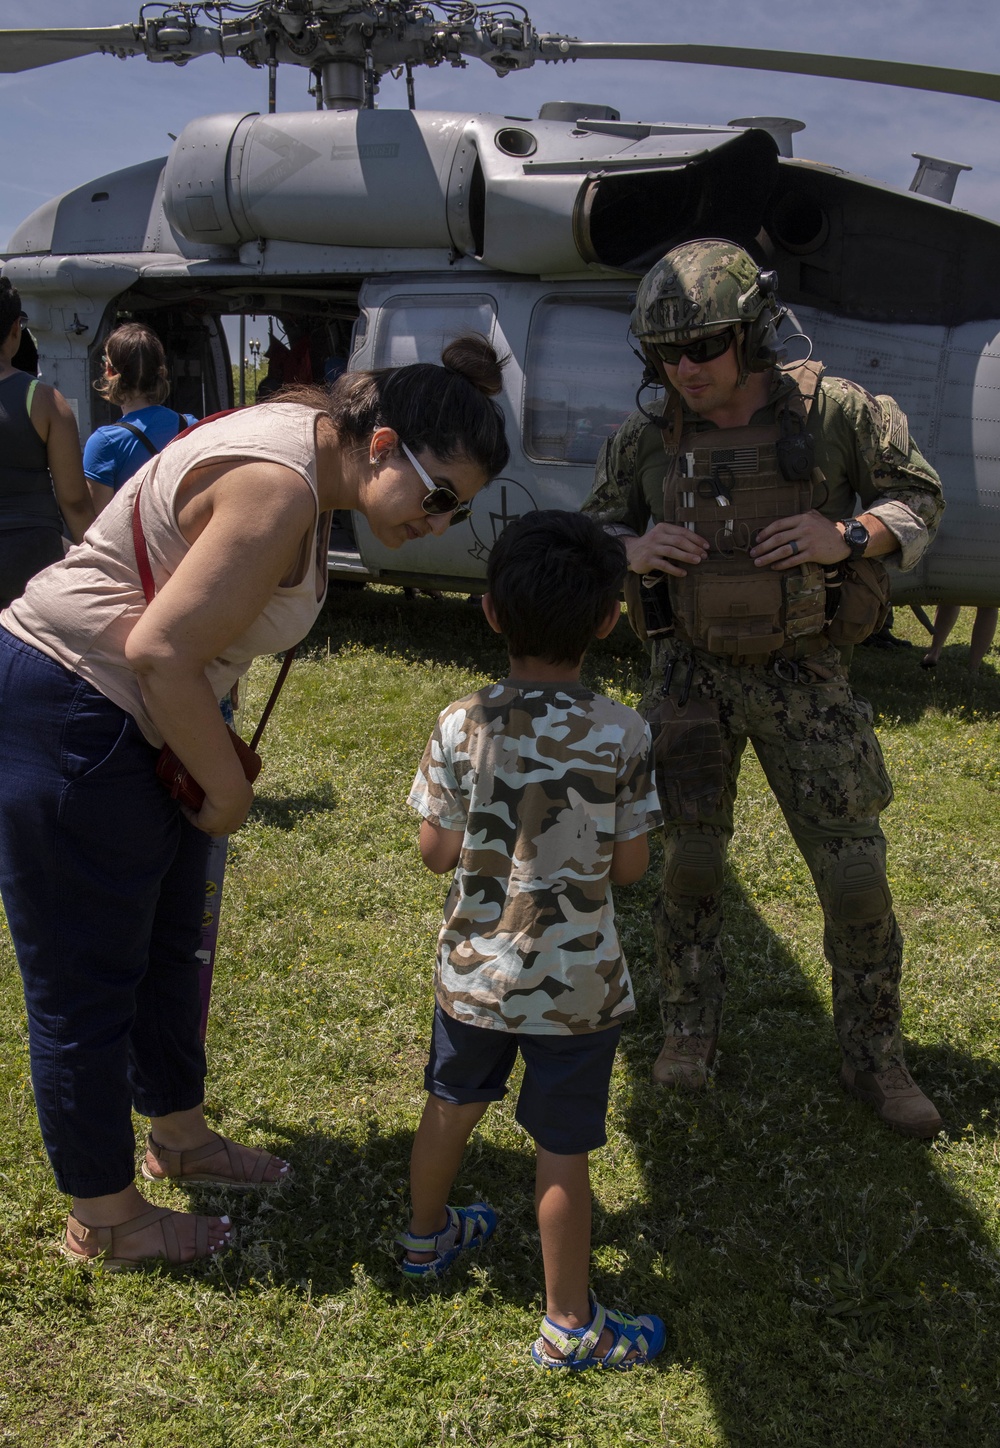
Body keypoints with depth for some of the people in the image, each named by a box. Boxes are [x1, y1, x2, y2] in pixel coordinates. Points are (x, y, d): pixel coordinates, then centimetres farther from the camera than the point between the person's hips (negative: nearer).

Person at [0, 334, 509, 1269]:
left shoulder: (306, 435, 5)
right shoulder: (280, 487, -27)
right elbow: (161, 651, -30)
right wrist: (227, 786, -15)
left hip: (137, 722, 11)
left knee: (169, 945, 22)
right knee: (89, 983, 4)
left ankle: (178, 1136, 43)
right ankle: (105, 1221, 22)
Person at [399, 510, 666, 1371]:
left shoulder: (461, 727, -14)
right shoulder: (624, 735, -17)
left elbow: (436, 853, -7)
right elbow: (630, 867, -10)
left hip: (474, 970, 3)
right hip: (577, 985, -2)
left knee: (452, 1105, 25)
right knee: (563, 1152, 11)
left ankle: (426, 1236, 50)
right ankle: (569, 1326, 28)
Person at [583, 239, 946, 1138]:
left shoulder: (833, 411, -8)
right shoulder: (647, 439, -3)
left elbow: (920, 499, 2)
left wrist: (847, 538, -17)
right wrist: (636, 549, -14)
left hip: (802, 673, -1)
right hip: (691, 670, 1)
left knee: (854, 871, 2)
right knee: (688, 860, 7)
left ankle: (874, 1060, 20)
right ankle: (690, 1030, 28)